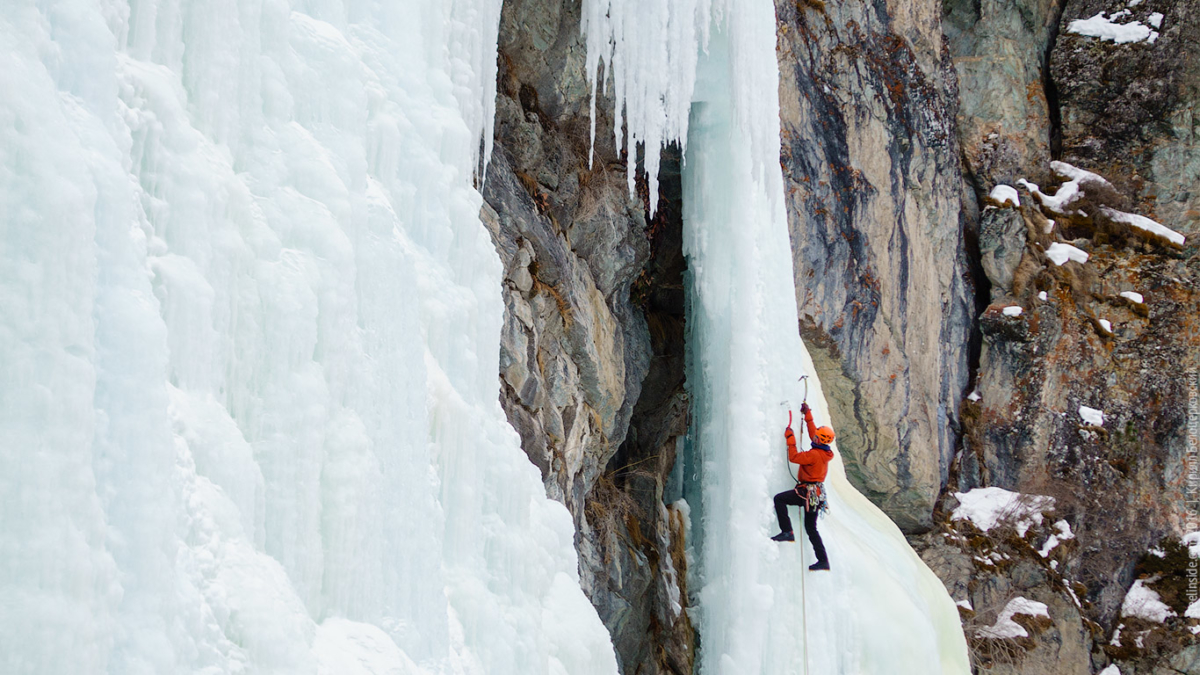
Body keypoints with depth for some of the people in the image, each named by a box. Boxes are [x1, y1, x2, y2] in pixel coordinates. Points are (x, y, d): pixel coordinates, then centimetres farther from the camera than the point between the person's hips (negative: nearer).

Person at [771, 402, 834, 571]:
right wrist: (808, 415, 31)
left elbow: (794, 457, -16)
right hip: (817, 494, 9)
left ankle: (787, 532, -21)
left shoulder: (814, 454, -18)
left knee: (779, 499, -15)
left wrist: (790, 438, -8)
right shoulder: (825, 452, 10)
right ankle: (823, 560, 11)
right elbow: (813, 432, 24)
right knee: (811, 528, 13)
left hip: (808, 492, -9)